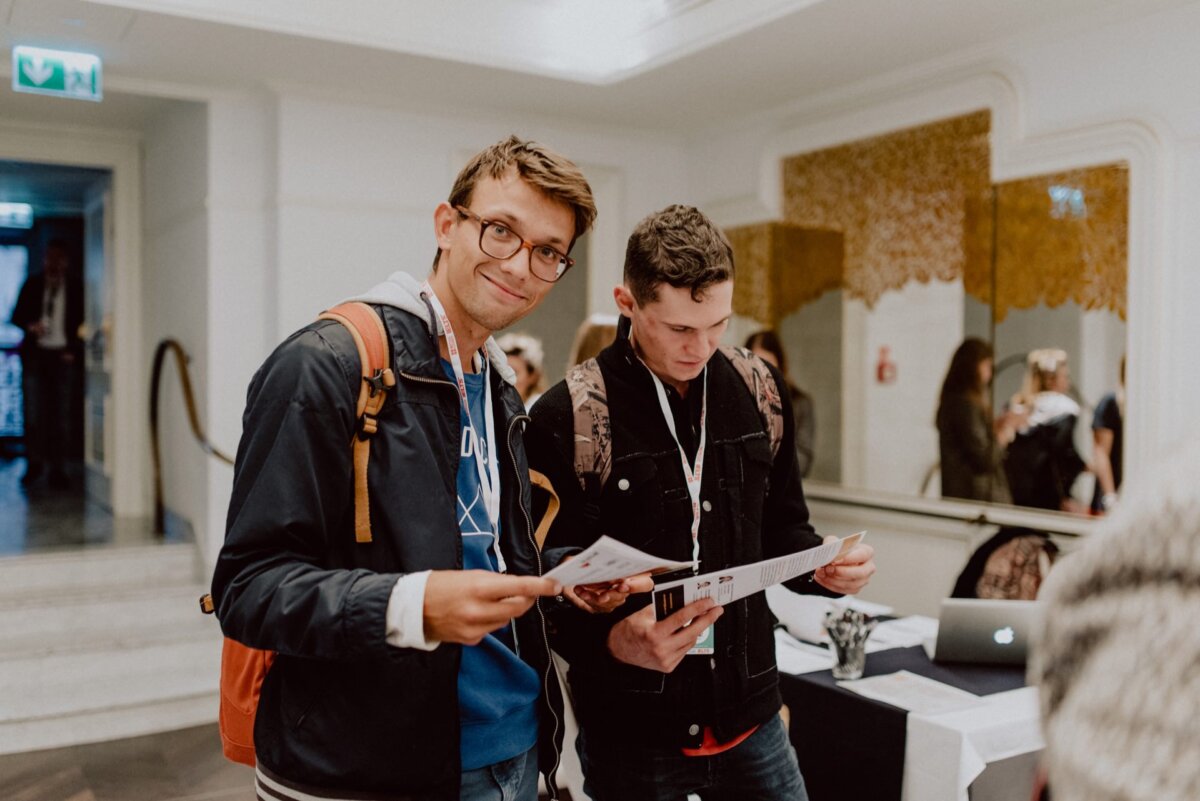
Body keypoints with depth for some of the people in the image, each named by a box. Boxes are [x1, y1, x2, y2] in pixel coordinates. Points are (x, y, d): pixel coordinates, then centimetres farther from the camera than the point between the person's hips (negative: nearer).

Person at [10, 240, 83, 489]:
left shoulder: (76, 289, 6)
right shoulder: (31, 285, 10)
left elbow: (82, 323, 8)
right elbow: (16, 316, 11)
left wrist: (74, 351, -4)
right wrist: (29, 326, -11)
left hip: (64, 356, -1)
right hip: (35, 354, 1)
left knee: (62, 415, -2)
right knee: (33, 411, -4)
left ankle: (58, 470, 3)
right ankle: (34, 463, 9)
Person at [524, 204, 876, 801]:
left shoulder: (758, 391, 1)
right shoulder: (566, 417, -14)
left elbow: (780, 530, 11)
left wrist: (827, 567, -8)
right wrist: (613, 640, -28)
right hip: (629, 734, -3)